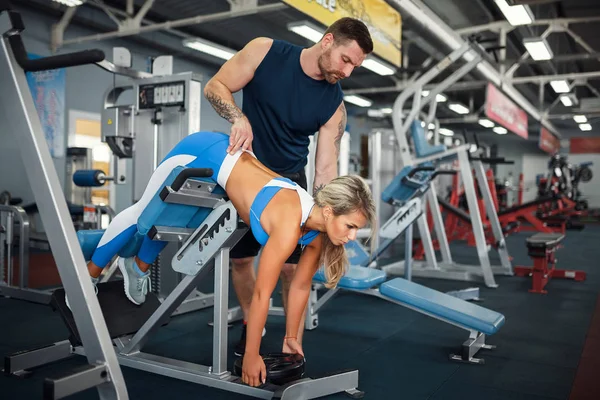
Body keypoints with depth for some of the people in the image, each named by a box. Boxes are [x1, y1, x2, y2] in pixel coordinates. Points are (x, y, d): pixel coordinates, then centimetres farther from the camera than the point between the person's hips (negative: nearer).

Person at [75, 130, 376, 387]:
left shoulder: (317, 231, -14)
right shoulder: (290, 222, -37)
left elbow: (301, 286, -2)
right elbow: (262, 294, -30)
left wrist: (290, 337, 6)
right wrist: (251, 356, -21)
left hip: (226, 160, 6)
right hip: (203, 153, -6)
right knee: (143, 213, 15)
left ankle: (138, 268, 54)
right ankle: (87, 277, 37)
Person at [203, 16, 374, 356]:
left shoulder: (334, 106, -12)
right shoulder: (266, 51, -14)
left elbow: (326, 167, -12)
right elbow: (215, 86, -11)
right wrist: (239, 119, -32)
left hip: (288, 180, 0)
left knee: (292, 266, -5)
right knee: (240, 256, 7)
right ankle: (251, 325, 31)